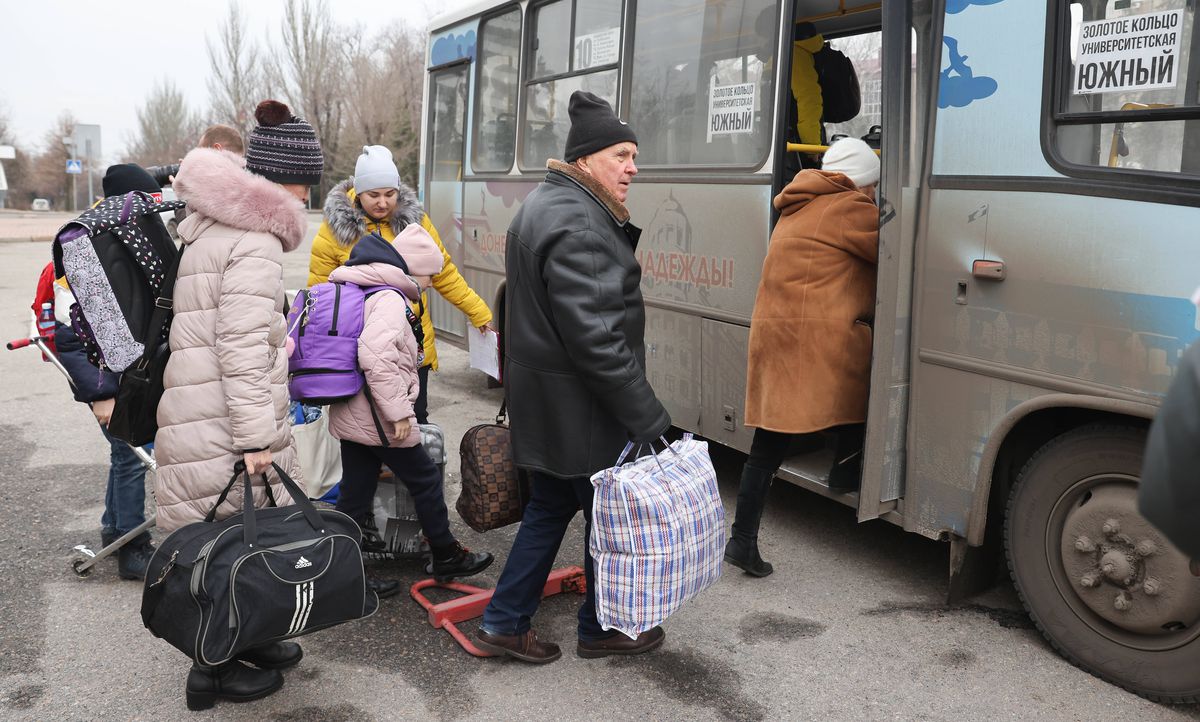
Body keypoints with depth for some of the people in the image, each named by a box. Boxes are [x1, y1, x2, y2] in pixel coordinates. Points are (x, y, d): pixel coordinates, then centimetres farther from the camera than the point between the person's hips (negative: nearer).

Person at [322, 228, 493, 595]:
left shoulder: (360, 290, 14)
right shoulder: (390, 299, -17)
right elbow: (376, 356, -30)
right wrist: (399, 411, -25)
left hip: (348, 416, 9)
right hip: (378, 419, -9)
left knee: (354, 494, 13)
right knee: (426, 479, 7)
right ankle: (446, 558, 22)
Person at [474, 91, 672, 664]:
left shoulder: (541, 206, 12)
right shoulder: (577, 227, -23)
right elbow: (596, 339, -29)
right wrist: (650, 420, -25)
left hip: (541, 401, 10)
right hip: (580, 406, -10)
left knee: (549, 508, 20)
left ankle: (504, 623, 27)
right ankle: (601, 630, 27)